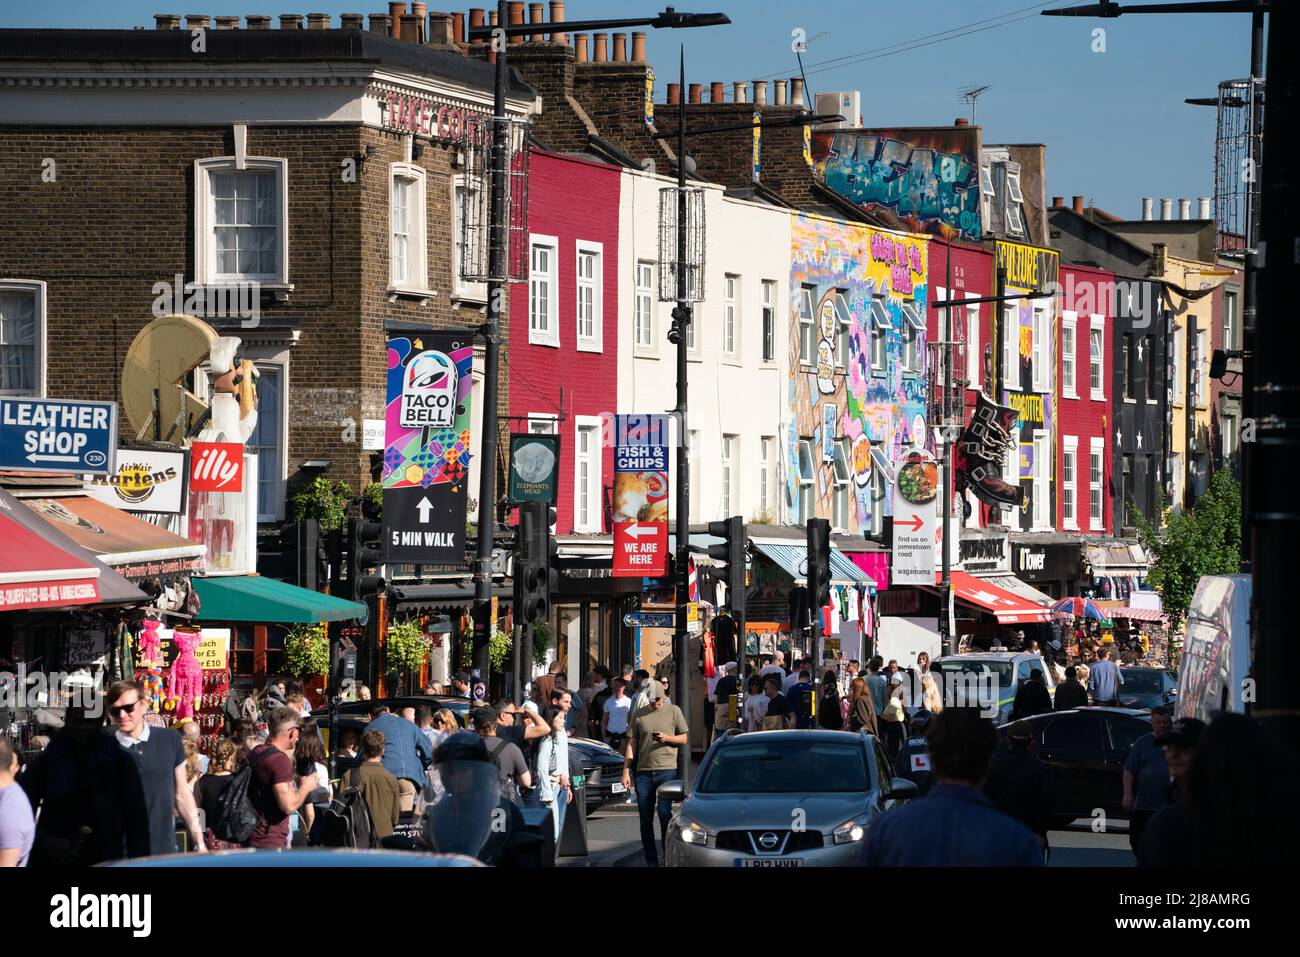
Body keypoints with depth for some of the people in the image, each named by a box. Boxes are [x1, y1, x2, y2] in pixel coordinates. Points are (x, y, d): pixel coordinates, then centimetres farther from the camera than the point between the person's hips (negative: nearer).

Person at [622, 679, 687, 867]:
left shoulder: (673, 711, 6)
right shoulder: (638, 715, 10)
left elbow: (685, 739, 7)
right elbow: (631, 744, 9)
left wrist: (667, 738, -11)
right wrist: (626, 771, 2)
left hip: (667, 769, -3)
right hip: (643, 772, 3)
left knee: (664, 813, -10)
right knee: (645, 819, 4)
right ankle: (651, 861, 10)